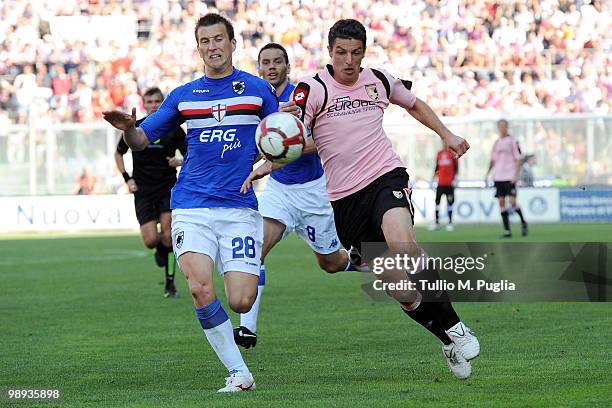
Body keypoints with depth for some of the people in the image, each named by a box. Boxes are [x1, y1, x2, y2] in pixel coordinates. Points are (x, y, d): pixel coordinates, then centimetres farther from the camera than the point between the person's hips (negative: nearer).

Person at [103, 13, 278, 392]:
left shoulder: (258, 89, 7)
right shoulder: (183, 96, 13)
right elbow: (141, 140, 15)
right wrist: (128, 127, -7)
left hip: (239, 208, -1)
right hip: (192, 207, 1)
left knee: (241, 302, -11)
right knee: (201, 290, -21)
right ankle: (239, 374, -10)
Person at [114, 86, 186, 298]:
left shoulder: (173, 128, -3)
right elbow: (118, 153, 14)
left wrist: (180, 161, -19)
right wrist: (127, 178, 2)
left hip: (168, 187, -1)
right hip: (143, 191, 1)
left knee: (167, 235, -14)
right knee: (151, 240, -11)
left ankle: (170, 282, -3)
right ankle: (160, 248, 27)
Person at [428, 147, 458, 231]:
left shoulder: (452, 154, -3)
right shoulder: (439, 154, 10)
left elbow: (456, 168, -3)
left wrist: (454, 179, -10)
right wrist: (434, 178, 12)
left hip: (449, 183, -4)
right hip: (440, 183, 4)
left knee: (450, 202, 1)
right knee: (437, 201, 2)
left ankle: (450, 222, 7)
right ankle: (436, 222, 8)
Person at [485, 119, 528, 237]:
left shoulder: (512, 141, -1)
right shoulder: (496, 143, 14)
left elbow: (518, 159, -4)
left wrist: (516, 175, -13)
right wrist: (487, 174, 10)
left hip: (510, 177, -5)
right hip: (498, 177, 5)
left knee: (512, 202, -11)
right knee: (501, 202, 0)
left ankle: (523, 222, 14)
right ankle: (507, 230, 3)